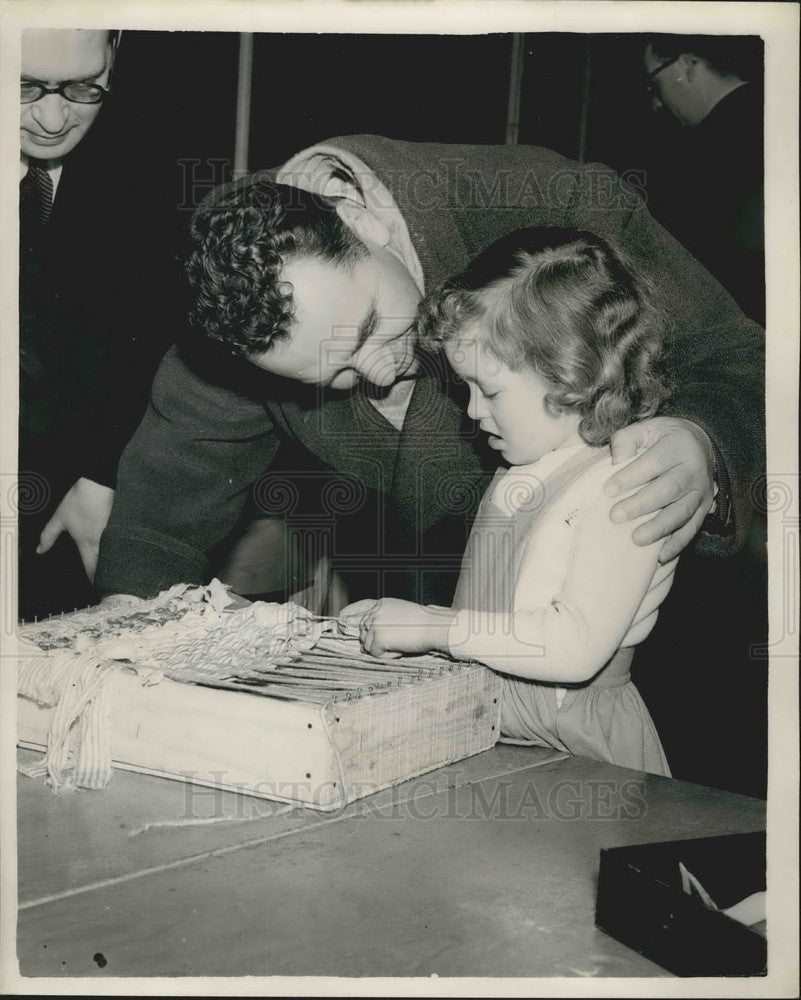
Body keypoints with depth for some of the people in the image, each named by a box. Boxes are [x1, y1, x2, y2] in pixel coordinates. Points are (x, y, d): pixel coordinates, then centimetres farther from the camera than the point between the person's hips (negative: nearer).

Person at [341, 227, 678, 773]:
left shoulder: (625, 488, -15)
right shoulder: (521, 474, 13)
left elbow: (577, 646, -25)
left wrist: (434, 627, -20)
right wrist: (398, 626, 12)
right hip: (488, 737, 8)